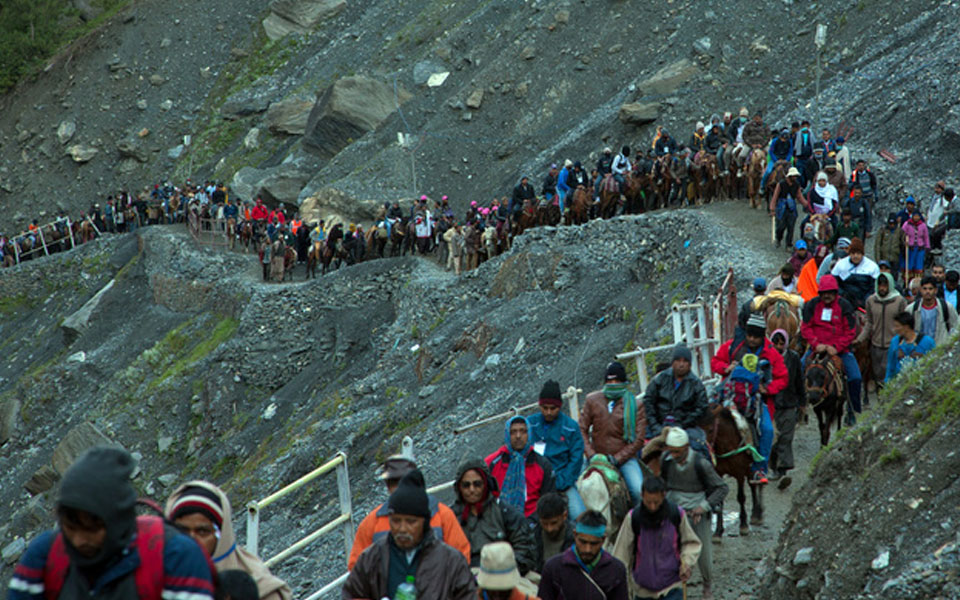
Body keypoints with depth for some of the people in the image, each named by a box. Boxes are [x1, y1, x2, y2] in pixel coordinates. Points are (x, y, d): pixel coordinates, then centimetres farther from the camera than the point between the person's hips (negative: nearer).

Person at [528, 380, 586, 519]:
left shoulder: (571, 427, 3)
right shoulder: (530, 423, 5)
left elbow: (576, 460, 2)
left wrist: (558, 485, -10)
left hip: (563, 481, 0)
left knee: (579, 515, -21)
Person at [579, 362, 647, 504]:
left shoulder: (635, 405, -1)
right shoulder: (592, 400, 3)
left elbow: (638, 439, -3)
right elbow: (582, 430, 5)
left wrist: (617, 458, -11)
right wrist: (591, 455, -8)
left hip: (624, 459, -2)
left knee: (639, 492, -25)